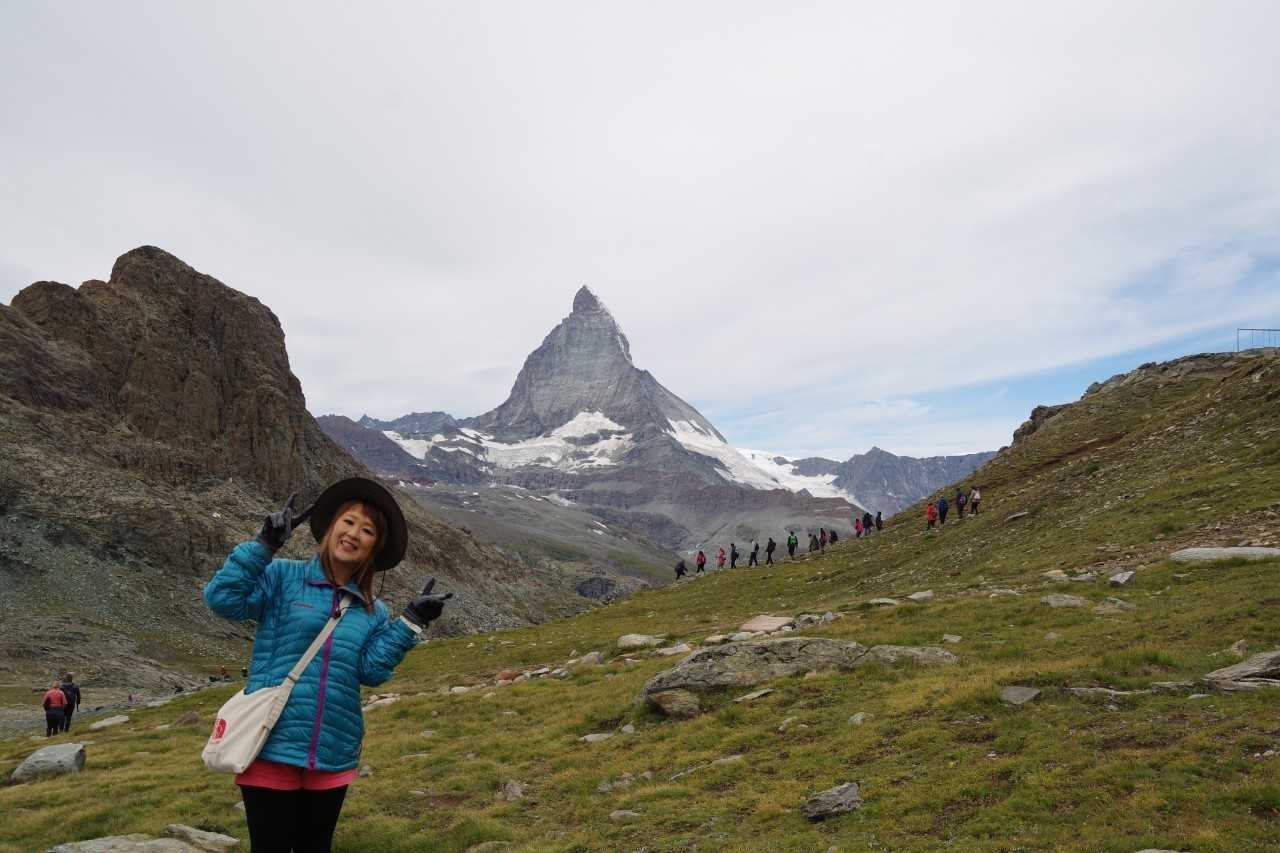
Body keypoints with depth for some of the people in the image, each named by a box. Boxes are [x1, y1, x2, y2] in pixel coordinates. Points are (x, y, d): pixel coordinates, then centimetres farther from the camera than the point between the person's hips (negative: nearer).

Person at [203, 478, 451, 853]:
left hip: (333, 755, 4)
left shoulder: (373, 612, 8)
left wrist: (411, 622, -11)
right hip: (272, 747, -4)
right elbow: (222, 599, -17)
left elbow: (372, 670, -5)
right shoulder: (282, 577, -2)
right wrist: (265, 544, -21)